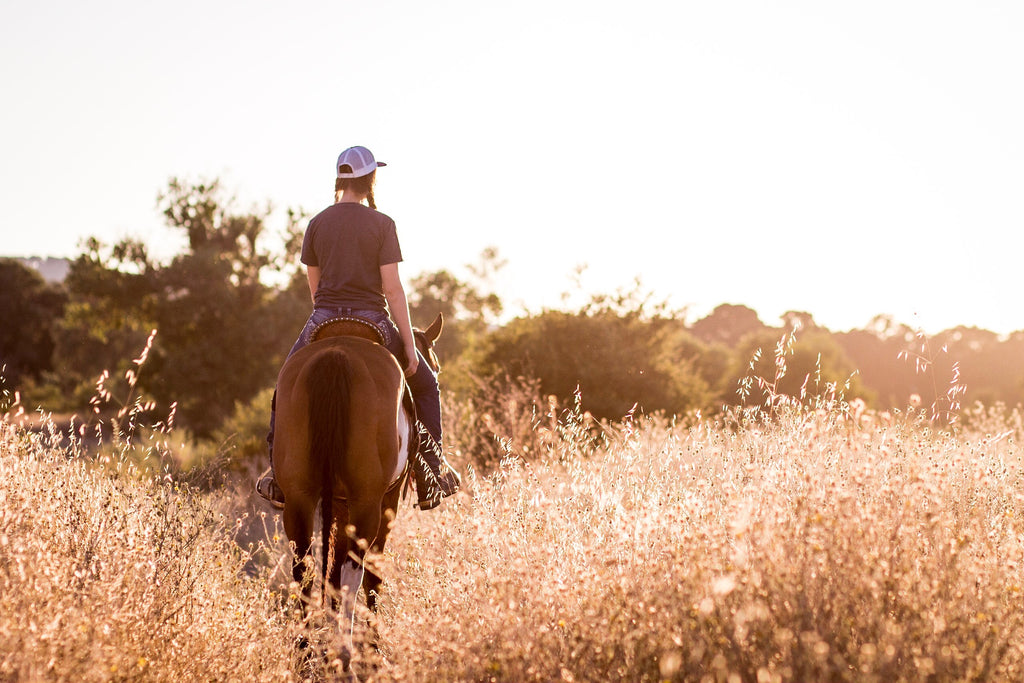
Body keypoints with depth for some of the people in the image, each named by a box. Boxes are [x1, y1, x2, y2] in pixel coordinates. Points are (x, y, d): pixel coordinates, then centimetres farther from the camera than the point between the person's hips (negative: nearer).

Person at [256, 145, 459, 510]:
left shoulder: (317, 223, 3)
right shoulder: (382, 224, -7)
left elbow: (313, 284, 9)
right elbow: (392, 288, -10)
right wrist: (409, 344, -6)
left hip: (323, 323, 3)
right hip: (372, 322, -2)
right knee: (424, 384, 19)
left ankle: (278, 476, 20)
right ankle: (431, 475, 15)